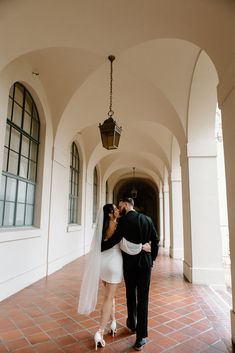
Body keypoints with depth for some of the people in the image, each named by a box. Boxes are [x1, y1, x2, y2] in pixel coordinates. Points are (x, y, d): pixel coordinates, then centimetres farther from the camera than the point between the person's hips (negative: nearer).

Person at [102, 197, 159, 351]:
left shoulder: (125, 220, -13)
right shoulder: (147, 219, 1)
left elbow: (114, 240, -18)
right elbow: (155, 241, 4)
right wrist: (152, 258, 13)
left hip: (130, 262, -2)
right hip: (145, 261, 2)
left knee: (131, 294, 19)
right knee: (143, 297, 6)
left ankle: (132, 324, 39)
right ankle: (141, 337, 8)